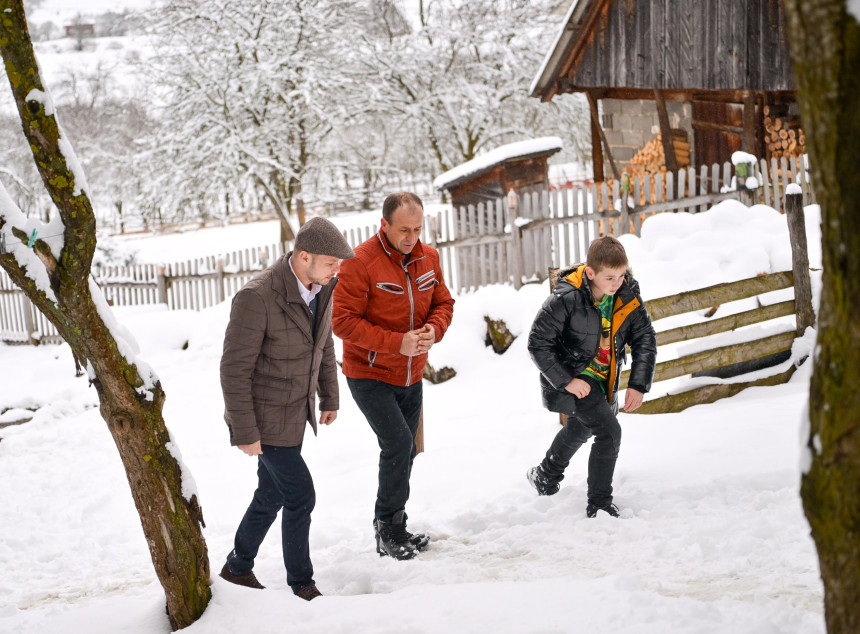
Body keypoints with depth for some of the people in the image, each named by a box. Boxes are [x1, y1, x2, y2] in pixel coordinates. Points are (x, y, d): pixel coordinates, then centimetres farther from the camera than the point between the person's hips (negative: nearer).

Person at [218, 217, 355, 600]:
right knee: (300, 496, -2)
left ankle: (238, 568, 37)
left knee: (272, 494, 18)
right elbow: (234, 369, -23)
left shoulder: (321, 288, -3)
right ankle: (301, 583, 17)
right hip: (265, 419, -8)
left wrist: (329, 398, 19)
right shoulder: (257, 298, -28)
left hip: (295, 413, 8)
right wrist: (244, 433, -20)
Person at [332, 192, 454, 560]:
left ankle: (389, 534, 25)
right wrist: (396, 343, -27)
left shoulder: (428, 257, 0)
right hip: (369, 375, -7)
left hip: (411, 377, 7)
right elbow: (343, 321, -21)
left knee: (403, 451, 12)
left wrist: (434, 329, -14)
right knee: (398, 442, -18)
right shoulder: (360, 262, -20)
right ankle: (389, 526, -2)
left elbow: (443, 303, 9)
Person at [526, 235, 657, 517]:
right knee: (609, 431, -21)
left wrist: (638, 385, -11)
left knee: (582, 428, 29)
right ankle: (599, 504, -6)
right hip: (572, 379, -7)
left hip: (603, 379, 7)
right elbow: (537, 343, -21)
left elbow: (645, 340, -3)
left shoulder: (628, 295, -13)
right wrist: (566, 380, -23)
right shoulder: (566, 299, -28)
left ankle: (546, 474, 57)